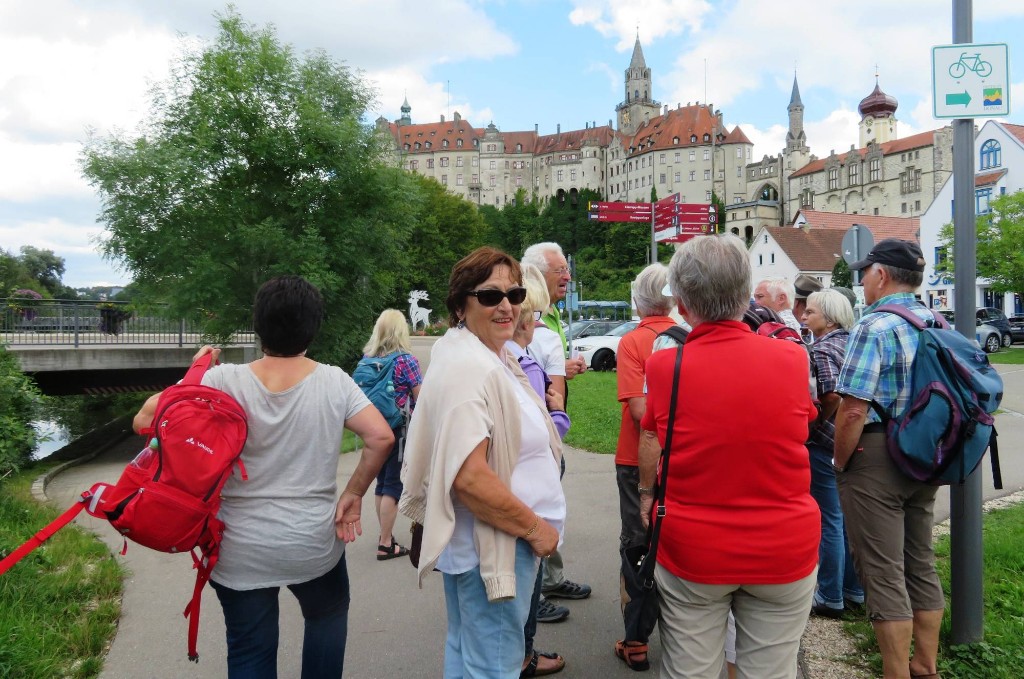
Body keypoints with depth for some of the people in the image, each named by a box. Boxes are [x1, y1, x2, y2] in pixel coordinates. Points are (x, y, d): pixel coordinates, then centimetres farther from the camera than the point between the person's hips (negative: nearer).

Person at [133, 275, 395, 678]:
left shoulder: (224, 381, -12)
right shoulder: (334, 381, -10)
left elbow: (146, 420, -11)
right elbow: (381, 437, -16)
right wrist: (354, 493, -2)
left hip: (241, 551, 0)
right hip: (314, 544, 0)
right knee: (328, 616, 29)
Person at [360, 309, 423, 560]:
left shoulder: (367, 358, 3)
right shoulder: (406, 360, -13)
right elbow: (420, 398, -10)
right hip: (399, 428, -6)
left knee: (382, 482, 16)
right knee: (393, 484, 0)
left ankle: (385, 535, 28)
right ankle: (386, 544, 4)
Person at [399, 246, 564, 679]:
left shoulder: (493, 356, 9)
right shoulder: (468, 367, -23)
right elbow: (468, 477, -31)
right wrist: (534, 526, -20)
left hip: (477, 543, 10)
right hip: (490, 543, -10)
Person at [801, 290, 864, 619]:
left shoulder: (822, 349, -15)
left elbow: (832, 395, -25)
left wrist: (814, 425, -11)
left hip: (826, 443, -9)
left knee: (829, 521, 2)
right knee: (849, 517, 18)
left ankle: (830, 598, 14)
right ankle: (855, 590, 29)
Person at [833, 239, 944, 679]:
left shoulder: (875, 326, -17)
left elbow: (854, 410, -22)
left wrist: (839, 462, -9)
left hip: (875, 460, -8)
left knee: (883, 573, 1)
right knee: (921, 564, 17)